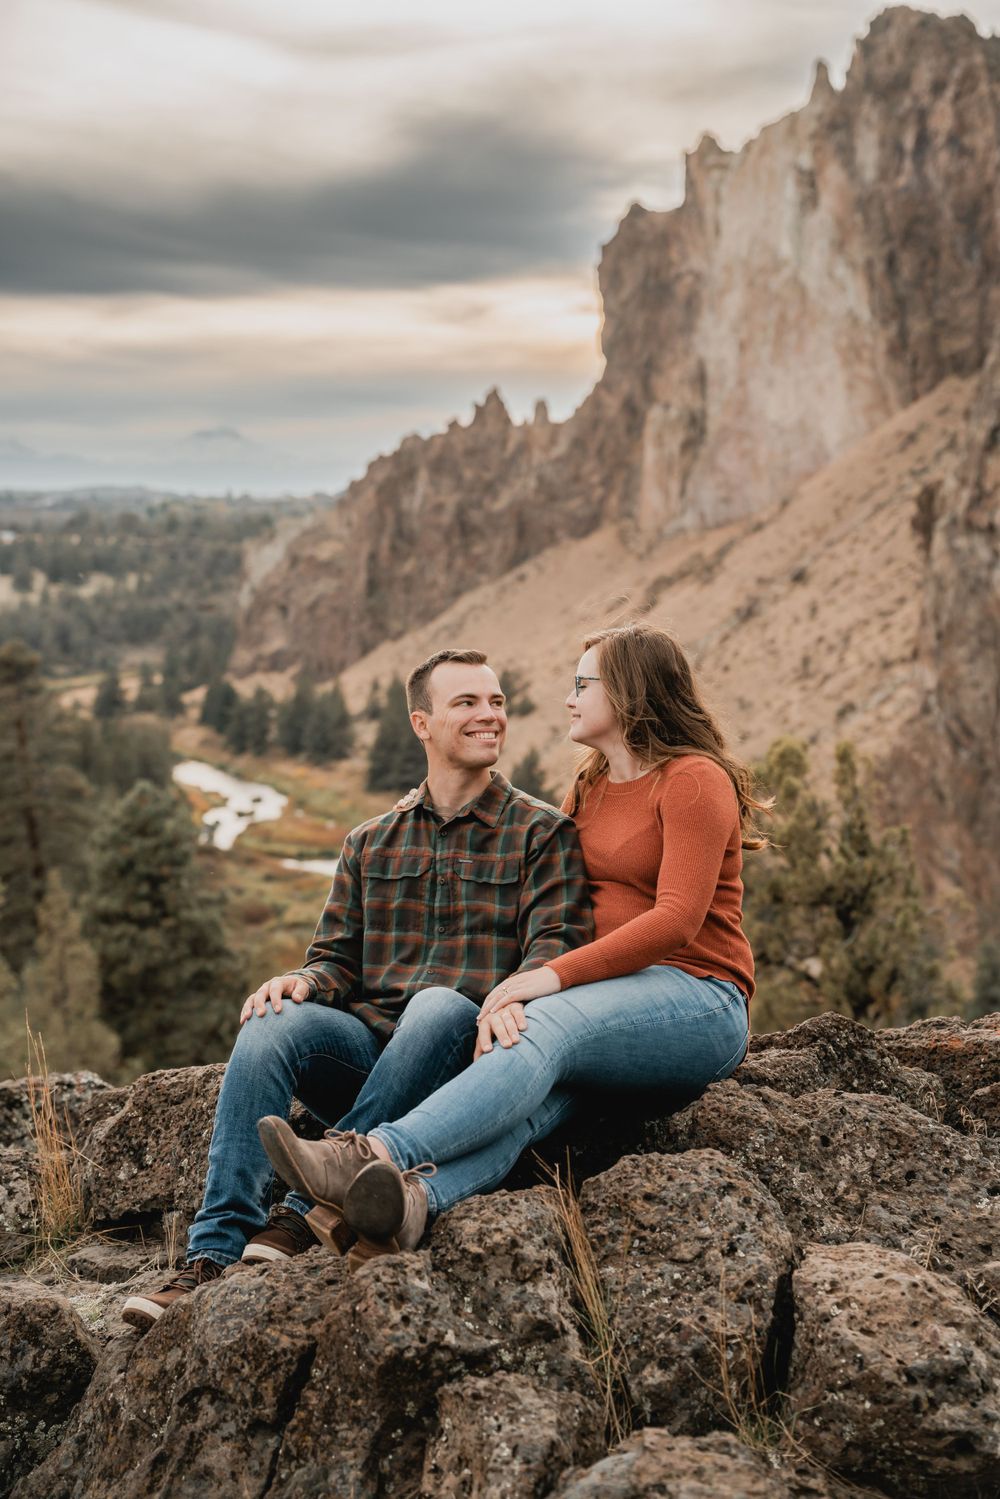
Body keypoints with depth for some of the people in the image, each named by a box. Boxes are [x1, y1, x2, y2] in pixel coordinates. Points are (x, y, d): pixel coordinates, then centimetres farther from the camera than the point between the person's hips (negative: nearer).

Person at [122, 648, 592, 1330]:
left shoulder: (543, 832, 8)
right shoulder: (371, 843, 20)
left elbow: (558, 942, -6)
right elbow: (339, 960, 16)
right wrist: (303, 982, -9)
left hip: (465, 1051, -3)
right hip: (366, 1044, 3)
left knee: (440, 1005, -36)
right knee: (273, 1023, -26)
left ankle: (310, 1208, -34)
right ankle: (217, 1252, -29)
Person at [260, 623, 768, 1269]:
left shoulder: (694, 780, -3)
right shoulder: (586, 790, 22)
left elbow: (677, 919, -16)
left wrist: (554, 977, -24)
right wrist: (508, 991, -10)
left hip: (699, 1003, -5)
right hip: (614, 1000, 6)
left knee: (545, 1029, -34)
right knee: (544, 1084, -29)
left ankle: (381, 1152, -50)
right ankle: (418, 1196, -56)